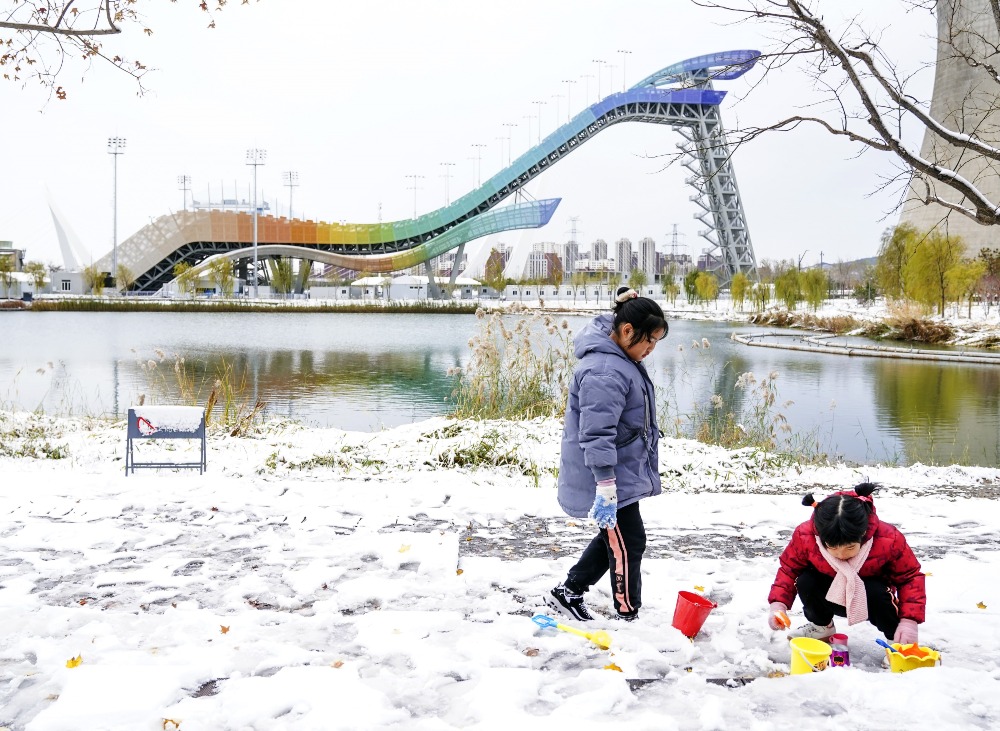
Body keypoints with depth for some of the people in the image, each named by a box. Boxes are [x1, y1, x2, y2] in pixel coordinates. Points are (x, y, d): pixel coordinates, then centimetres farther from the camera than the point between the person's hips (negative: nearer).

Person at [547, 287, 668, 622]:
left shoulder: (623, 360, 9)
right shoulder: (605, 372, -26)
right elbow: (597, 434, -30)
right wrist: (606, 486, -30)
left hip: (625, 472, 11)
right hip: (610, 479, -11)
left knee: (615, 538, 20)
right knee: (629, 543, -1)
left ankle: (568, 592, 30)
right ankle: (629, 615, 12)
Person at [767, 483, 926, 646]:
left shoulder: (889, 540, -32)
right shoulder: (805, 536, -29)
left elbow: (911, 577, -18)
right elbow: (789, 569, -12)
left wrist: (909, 620, -30)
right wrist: (778, 605, -28)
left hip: (870, 596, -2)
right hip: (831, 596, 2)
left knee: (878, 593, -34)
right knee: (805, 582, -27)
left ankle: (896, 640, -4)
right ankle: (822, 626, 5)